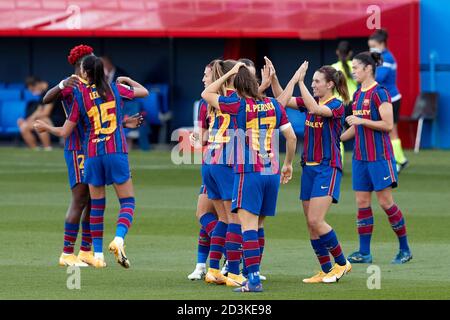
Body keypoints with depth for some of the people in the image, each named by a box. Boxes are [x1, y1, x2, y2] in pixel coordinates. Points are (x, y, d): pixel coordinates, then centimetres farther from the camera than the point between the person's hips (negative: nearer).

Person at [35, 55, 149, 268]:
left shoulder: (80, 96, 1)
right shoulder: (116, 89, 3)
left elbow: (64, 132, 6)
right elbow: (143, 92, 20)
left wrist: (44, 127, 25)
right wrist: (127, 80, 38)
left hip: (92, 154, 1)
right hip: (117, 152, -1)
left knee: (96, 205, 12)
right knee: (127, 202, 2)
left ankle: (98, 254, 12)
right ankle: (119, 239, -24)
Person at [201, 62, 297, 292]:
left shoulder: (238, 105, -6)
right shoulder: (273, 105, 8)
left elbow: (206, 94, 8)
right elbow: (291, 137, 12)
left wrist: (230, 73, 11)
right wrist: (288, 164, 25)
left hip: (248, 172, -6)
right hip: (272, 172, 6)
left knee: (248, 226, -9)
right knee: (256, 226, 15)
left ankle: (254, 278, -19)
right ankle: (253, 274, 19)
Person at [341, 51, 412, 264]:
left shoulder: (379, 93, -12)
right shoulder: (358, 95, 13)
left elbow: (388, 125, -17)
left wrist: (362, 120, -19)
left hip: (379, 157, -8)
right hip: (360, 156, 8)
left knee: (385, 201, -4)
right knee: (362, 202, 4)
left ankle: (405, 249, 8)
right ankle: (364, 252, 7)